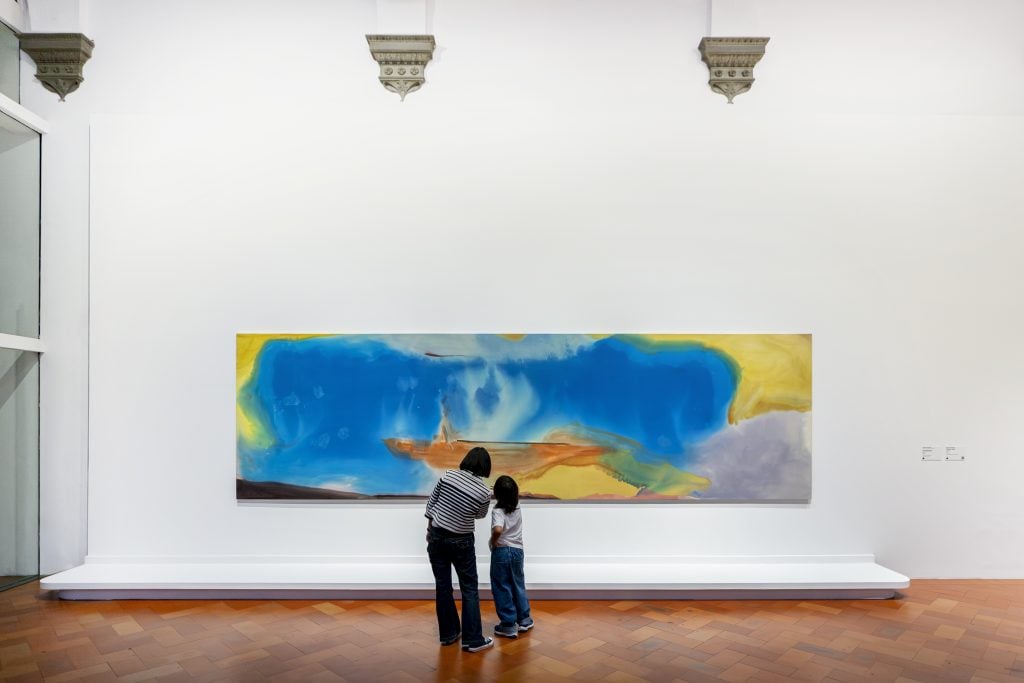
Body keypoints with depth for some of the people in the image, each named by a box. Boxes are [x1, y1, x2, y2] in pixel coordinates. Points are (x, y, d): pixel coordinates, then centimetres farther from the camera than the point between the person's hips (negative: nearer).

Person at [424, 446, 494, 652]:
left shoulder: (448, 475, -8)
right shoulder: (484, 492, -14)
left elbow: (430, 504, 0)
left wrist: (430, 530, 12)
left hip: (436, 537, 3)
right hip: (461, 542, -3)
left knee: (442, 586, 13)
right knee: (469, 589, 9)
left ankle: (448, 634, 25)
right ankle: (473, 639, 11)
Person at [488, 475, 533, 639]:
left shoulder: (498, 511, -19)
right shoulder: (518, 508, 0)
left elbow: (498, 530, -37)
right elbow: (512, 497, 24)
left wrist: (493, 542, -20)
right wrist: (507, 489, 15)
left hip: (501, 552, -6)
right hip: (517, 551, 6)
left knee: (502, 589, 6)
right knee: (518, 585, 20)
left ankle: (509, 625, 11)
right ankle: (524, 619, 28)